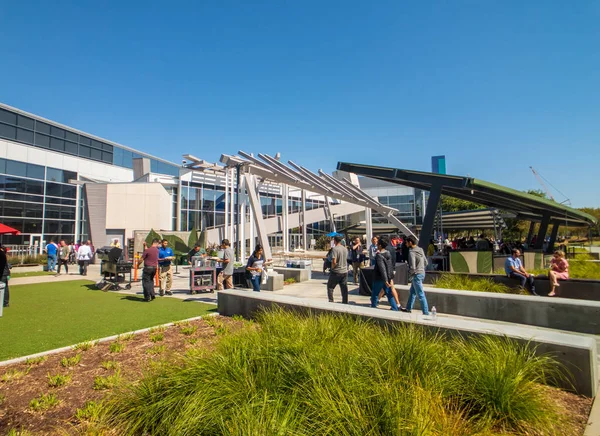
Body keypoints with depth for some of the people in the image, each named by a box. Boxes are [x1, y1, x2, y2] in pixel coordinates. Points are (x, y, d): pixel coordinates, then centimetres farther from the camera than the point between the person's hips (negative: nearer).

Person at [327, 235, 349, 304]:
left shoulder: (335, 249, -15)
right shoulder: (345, 249, 7)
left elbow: (334, 261, -21)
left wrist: (332, 268, -6)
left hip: (336, 272, -6)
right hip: (344, 271, 6)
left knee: (330, 286, 9)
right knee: (344, 288, 10)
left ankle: (331, 301, 7)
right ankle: (345, 302, 13)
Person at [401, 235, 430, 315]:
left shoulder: (412, 252, -20)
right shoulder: (420, 250, 6)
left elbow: (412, 267, -23)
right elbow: (426, 262, 12)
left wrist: (410, 276, -7)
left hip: (416, 275, -9)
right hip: (422, 273, 9)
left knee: (420, 295, -2)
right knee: (412, 291, 21)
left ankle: (426, 313, 4)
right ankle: (408, 308, 32)